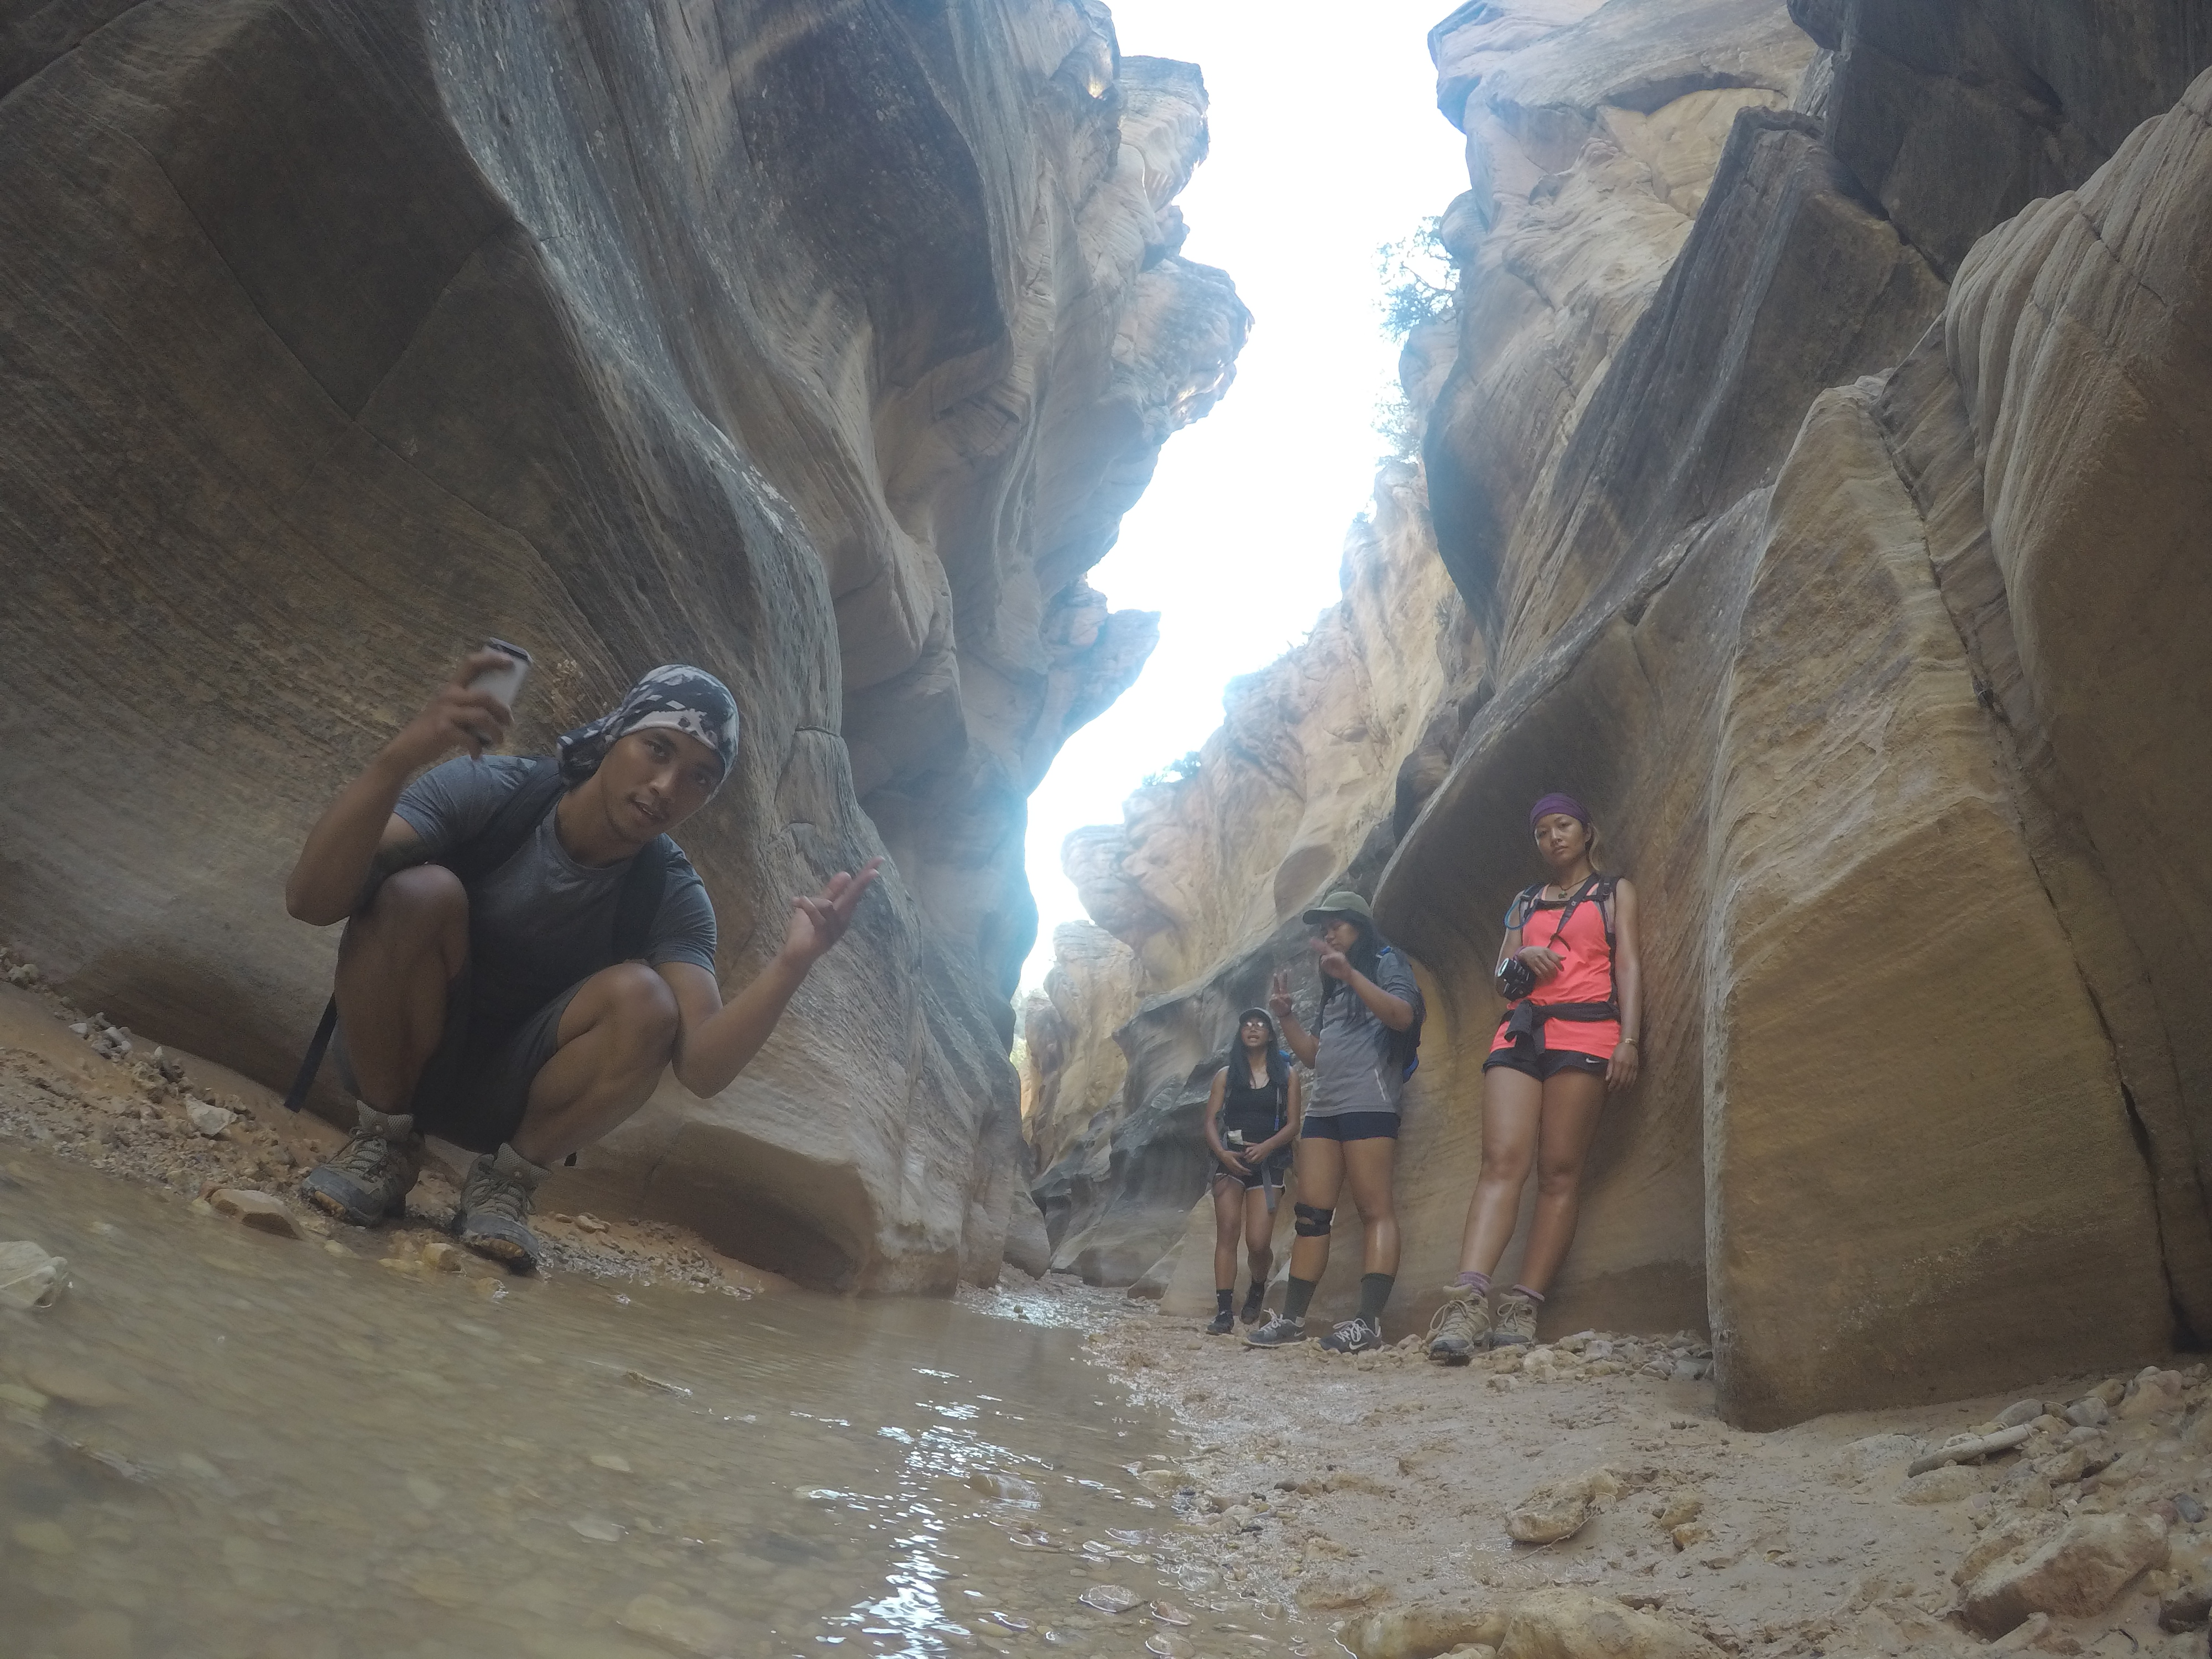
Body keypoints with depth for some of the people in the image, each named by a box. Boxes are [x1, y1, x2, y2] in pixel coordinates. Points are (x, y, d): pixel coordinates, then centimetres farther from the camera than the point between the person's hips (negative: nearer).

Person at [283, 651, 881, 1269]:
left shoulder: (672, 896, -14)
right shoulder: (492, 791, -19)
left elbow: (703, 1070, -27)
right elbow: (310, 900, -31)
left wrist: (792, 962, -45)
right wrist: (399, 758, -47)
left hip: (508, 1097, 1)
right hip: (388, 1056, -1)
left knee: (643, 1000, -28)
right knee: (420, 891, -29)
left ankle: (505, 1182, -7)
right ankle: (383, 1145, -9)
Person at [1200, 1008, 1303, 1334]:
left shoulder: (1286, 1075, 8)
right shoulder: (1226, 1075, 10)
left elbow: (1293, 1124, 1)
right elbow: (1210, 1122, 4)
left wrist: (1265, 1147, -18)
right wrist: (1222, 1153, -15)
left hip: (1267, 1163, -1)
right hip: (1229, 1161, 1)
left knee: (1258, 1243, -9)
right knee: (1227, 1234, -10)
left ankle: (1257, 1290, 22)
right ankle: (1223, 1311, -9)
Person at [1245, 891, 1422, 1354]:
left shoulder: (1386, 963, 6)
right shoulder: (1334, 987, 29)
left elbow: (1402, 1016, -14)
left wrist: (1350, 974, -22)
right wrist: (1285, 1016, 12)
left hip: (1367, 1104, -8)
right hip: (1322, 1107, 8)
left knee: (1375, 1209, -12)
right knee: (1310, 1213, 2)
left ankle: (1369, 1321, -18)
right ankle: (1292, 1319, 2)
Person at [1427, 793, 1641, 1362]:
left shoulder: (1615, 892, 18)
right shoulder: (1525, 903, 27)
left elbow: (1628, 965, 6)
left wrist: (1628, 1039, -8)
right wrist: (1521, 959, -1)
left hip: (1586, 1031, -2)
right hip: (1521, 1031, 3)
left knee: (1559, 1169, -10)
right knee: (1502, 1161, -14)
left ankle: (1523, 1308, -14)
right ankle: (1468, 1298, -28)